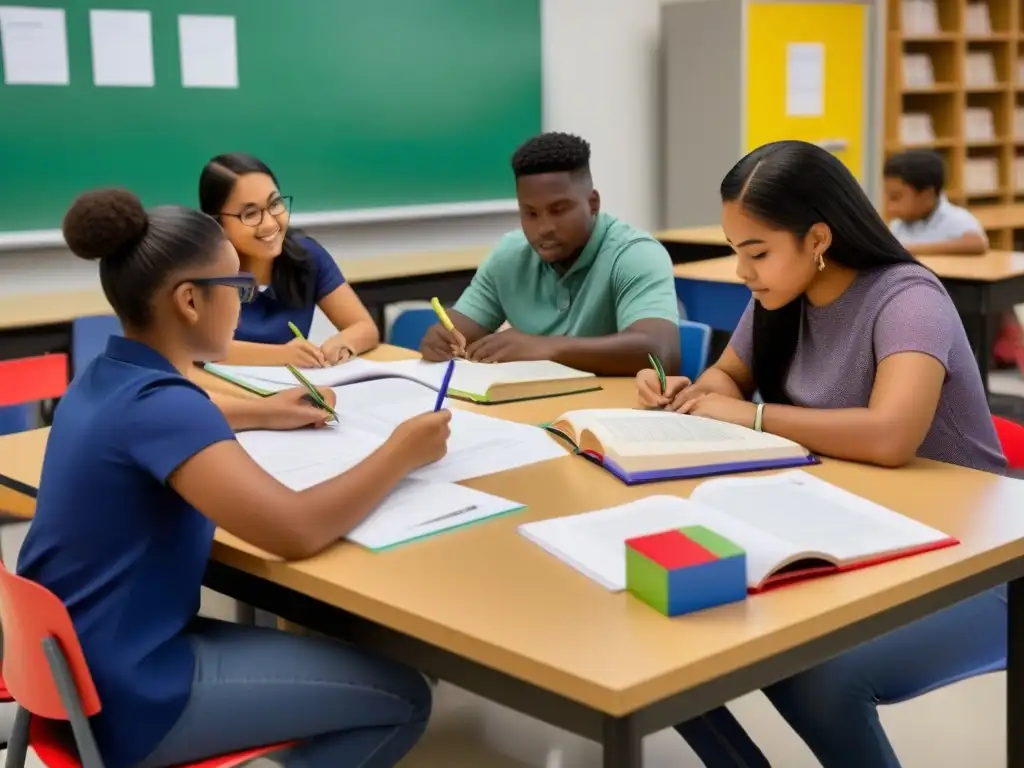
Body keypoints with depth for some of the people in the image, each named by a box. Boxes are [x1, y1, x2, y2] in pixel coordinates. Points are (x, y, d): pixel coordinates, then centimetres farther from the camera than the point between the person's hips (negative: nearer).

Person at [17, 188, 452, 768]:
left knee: (315, 644, 25)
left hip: (77, 665, 10)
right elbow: (297, 530, -32)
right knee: (402, 698, -4)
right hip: (126, 696, -10)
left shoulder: (104, 380, 5)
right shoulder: (157, 401, -24)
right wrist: (402, 453, -16)